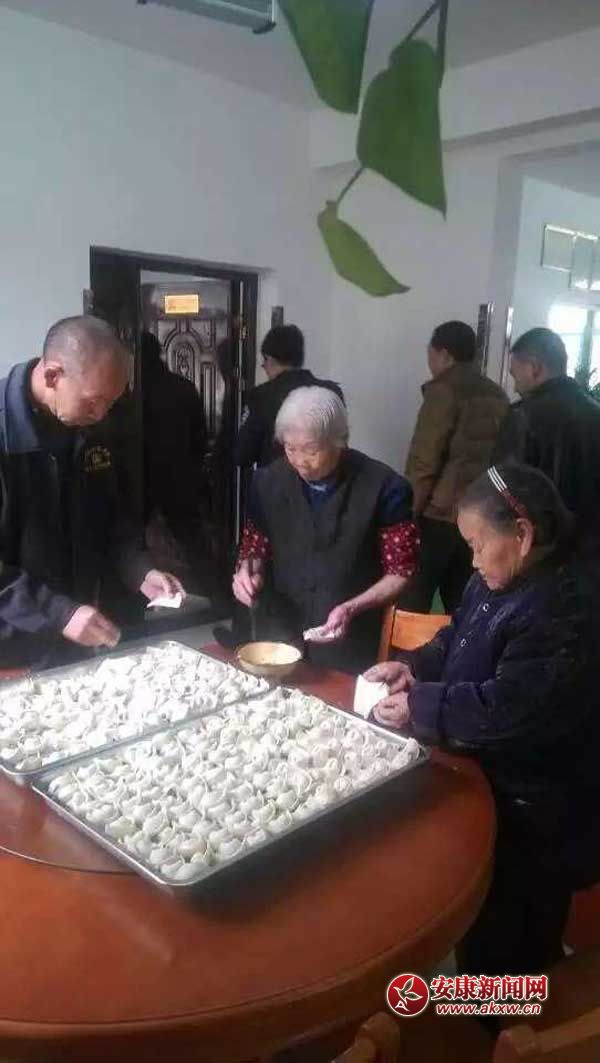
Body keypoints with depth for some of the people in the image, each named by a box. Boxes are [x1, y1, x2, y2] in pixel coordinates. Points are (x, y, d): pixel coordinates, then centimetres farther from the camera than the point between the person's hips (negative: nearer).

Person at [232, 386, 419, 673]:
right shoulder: (269, 481, -4)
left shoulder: (384, 488, -14)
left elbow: (400, 573, -6)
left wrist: (352, 608, -20)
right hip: (278, 637, 3)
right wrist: (248, 570, -11)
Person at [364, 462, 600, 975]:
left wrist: (419, 706, -21)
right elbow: (459, 642, 14)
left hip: (529, 815, -9)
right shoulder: (500, 579, 1)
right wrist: (414, 667, -4)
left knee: (505, 944, 12)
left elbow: (505, 712, -32)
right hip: (485, 777, 9)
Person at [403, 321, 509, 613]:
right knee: (461, 603, 12)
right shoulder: (497, 395, 12)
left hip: (439, 514, -7)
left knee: (413, 602, -2)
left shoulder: (444, 391, -8)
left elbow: (423, 461, -13)